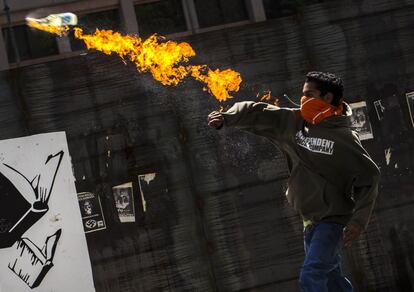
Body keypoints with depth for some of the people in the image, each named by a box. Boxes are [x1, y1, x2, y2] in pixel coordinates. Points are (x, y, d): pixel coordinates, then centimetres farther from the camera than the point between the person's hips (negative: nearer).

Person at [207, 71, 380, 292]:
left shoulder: (345, 139, -14)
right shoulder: (293, 122, 2)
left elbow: (369, 177, -12)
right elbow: (257, 114, 3)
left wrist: (358, 221, -17)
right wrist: (225, 118, -14)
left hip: (333, 220, -7)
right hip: (310, 222, 7)